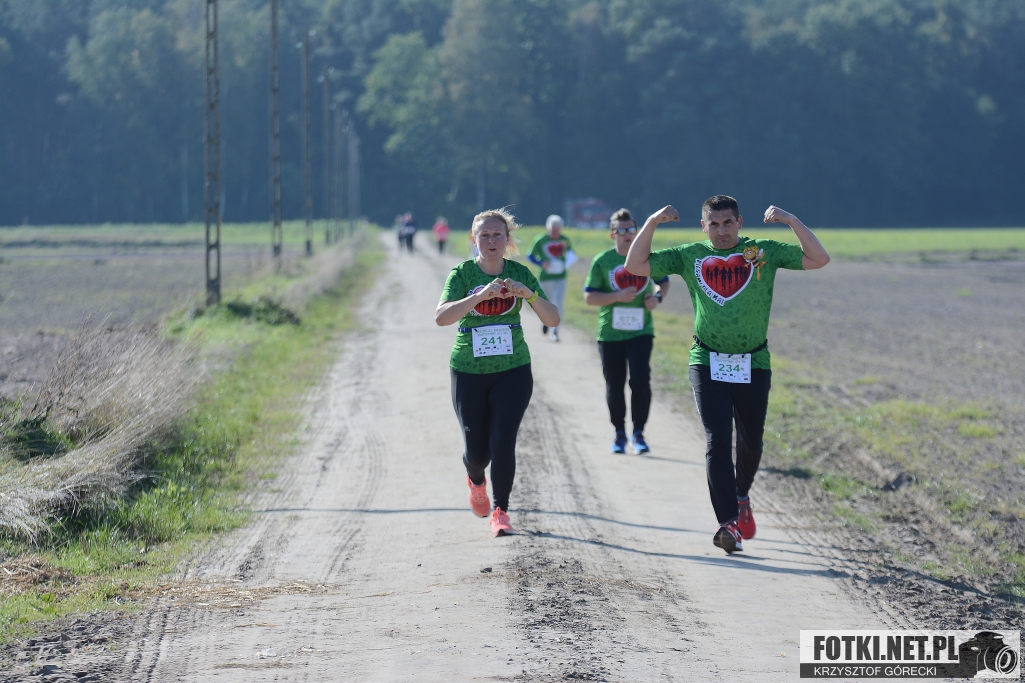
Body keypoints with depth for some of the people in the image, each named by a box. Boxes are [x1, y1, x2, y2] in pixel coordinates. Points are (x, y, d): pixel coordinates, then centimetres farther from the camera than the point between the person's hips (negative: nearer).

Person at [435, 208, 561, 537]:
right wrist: (481, 295, -35)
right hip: (469, 373, 0)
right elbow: (441, 317, -23)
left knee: (503, 442, -12)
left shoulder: (519, 273, -2)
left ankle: (500, 512, 5)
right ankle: (475, 480, 40)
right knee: (477, 449, 4)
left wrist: (529, 294, -26)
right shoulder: (463, 273, -7)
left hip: (513, 371, 0)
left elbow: (553, 319, -7)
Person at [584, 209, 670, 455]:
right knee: (614, 386, 7)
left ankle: (638, 433, 0)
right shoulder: (602, 261, -2)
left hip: (641, 331, 0)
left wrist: (657, 297, -4)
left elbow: (664, 282, 18)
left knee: (641, 380, -12)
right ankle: (619, 433, 24)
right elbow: (589, 297, -2)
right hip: (610, 333, 0)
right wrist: (617, 297, -16)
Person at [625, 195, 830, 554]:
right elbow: (636, 266, 1)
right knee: (717, 441, -12)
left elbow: (818, 259, -6)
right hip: (708, 363, -1)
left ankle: (741, 497, 42)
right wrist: (652, 222, -10)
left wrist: (791, 221, -16)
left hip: (753, 364, 1)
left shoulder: (763, 252, 0)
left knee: (751, 442, 12)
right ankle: (729, 523, -15)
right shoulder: (690, 256, 3)